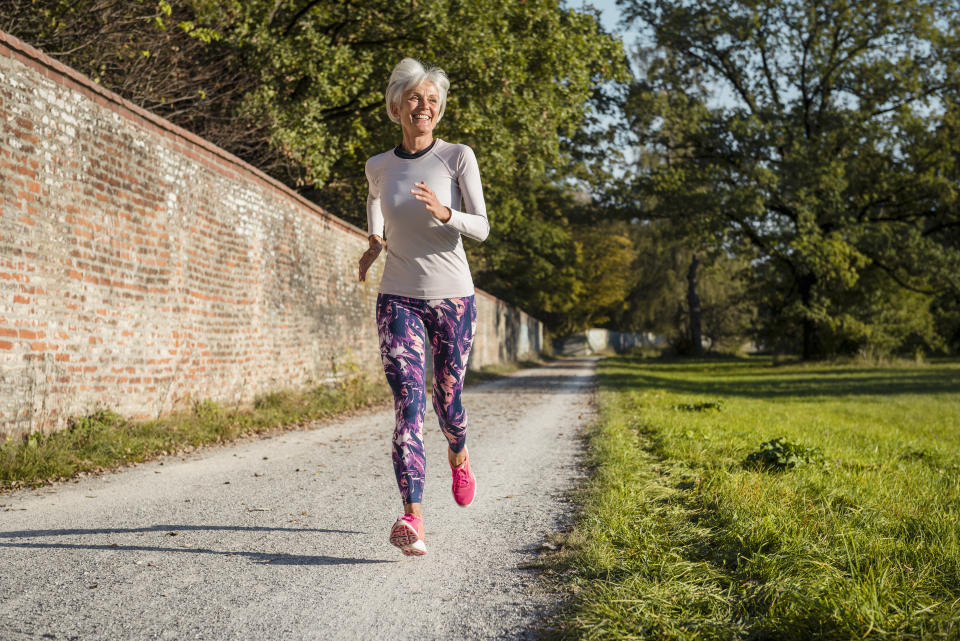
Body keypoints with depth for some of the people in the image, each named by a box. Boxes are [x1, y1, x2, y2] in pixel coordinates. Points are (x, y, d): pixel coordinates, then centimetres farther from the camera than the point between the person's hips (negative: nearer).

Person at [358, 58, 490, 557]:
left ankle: (459, 456, 47)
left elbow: (482, 229, -9)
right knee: (407, 406, -14)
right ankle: (412, 521, -21)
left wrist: (445, 213, -27)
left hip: (452, 297, -1)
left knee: (446, 403, 10)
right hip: (398, 300, 1)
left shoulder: (458, 157, -4)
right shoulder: (379, 166, 5)